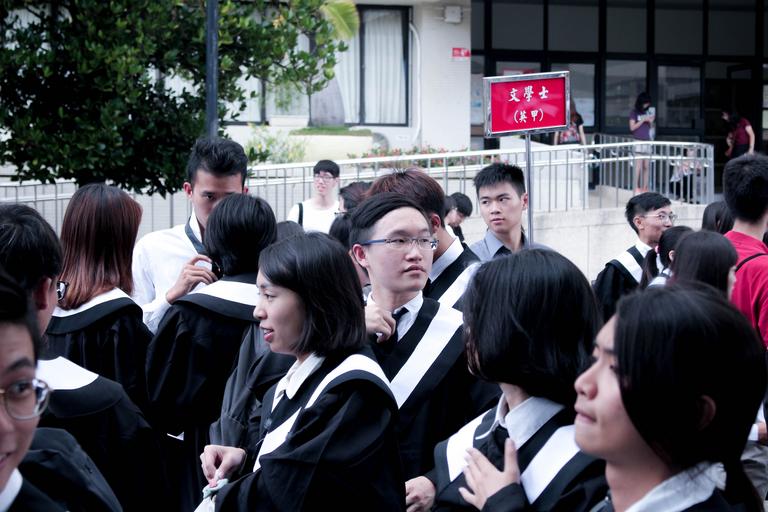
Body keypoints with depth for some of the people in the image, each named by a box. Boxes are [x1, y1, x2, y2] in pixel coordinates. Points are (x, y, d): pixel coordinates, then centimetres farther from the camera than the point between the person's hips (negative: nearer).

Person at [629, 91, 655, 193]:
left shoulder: (649, 111, 13)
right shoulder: (634, 112, 1)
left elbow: (652, 127, 19)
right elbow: (632, 127, -4)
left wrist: (651, 122, -3)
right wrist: (643, 120, -11)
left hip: (648, 142, 4)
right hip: (638, 142, -4)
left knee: (646, 166, 2)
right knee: (638, 166, -11)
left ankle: (644, 188, 5)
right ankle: (636, 188, -9)